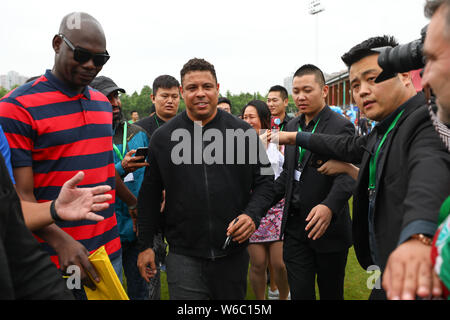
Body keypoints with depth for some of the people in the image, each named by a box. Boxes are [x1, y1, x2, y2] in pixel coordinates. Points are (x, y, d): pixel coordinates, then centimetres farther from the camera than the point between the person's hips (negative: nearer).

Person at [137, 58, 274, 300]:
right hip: (183, 255, -1)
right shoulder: (162, 137, 1)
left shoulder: (244, 133, 0)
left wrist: (253, 214, -12)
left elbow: (265, 180, 6)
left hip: (233, 253, 1)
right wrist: (146, 245, 7)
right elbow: (149, 195, 7)